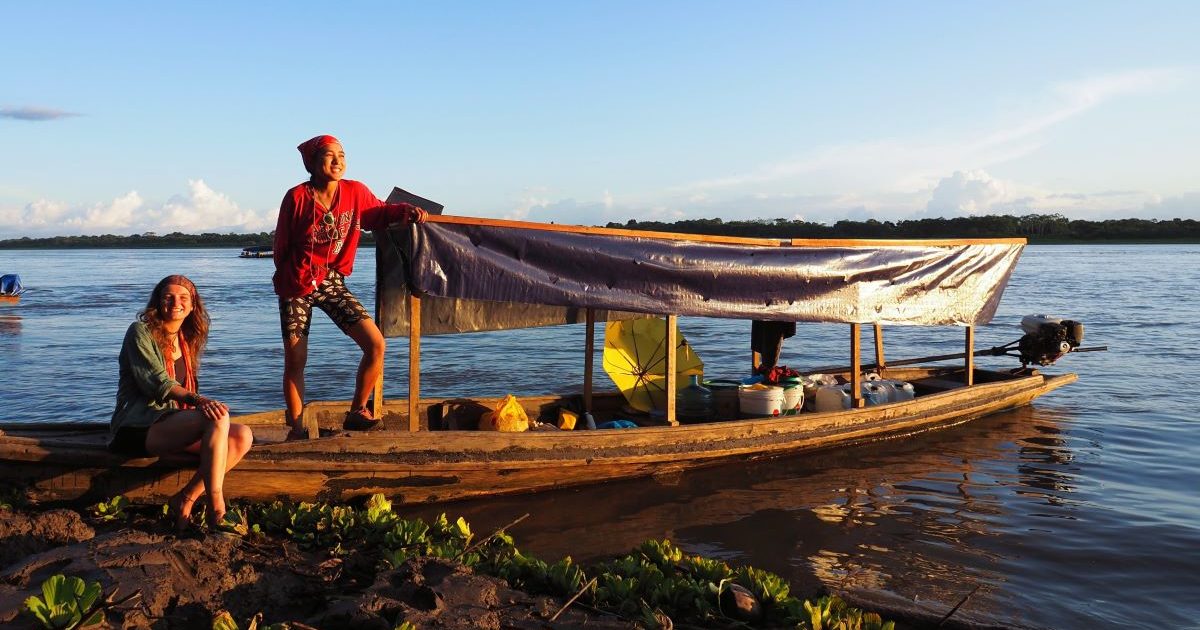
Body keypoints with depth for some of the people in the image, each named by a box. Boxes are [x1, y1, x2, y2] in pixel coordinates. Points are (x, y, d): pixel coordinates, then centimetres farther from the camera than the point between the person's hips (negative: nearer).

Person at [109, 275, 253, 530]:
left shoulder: (187, 340, 19)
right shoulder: (141, 332, -3)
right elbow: (155, 381, -17)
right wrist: (197, 400, -33)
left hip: (171, 421, 8)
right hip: (139, 427, -7)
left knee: (242, 436, -17)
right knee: (218, 418, -33)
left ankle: (185, 499, -19)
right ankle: (216, 509, -34)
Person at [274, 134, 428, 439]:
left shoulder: (355, 191, -2)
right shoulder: (297, 197, -11)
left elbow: (379, 213, 14)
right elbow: (281, 244, -2)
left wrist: (406, 211, -4)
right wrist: (287, 281, 0)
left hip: (333, 281, 3)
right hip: (298, 284, -3)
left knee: (375, 344, -11)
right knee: (295, 360, -2)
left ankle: (357, 412, 6)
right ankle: (296, 429, 15)